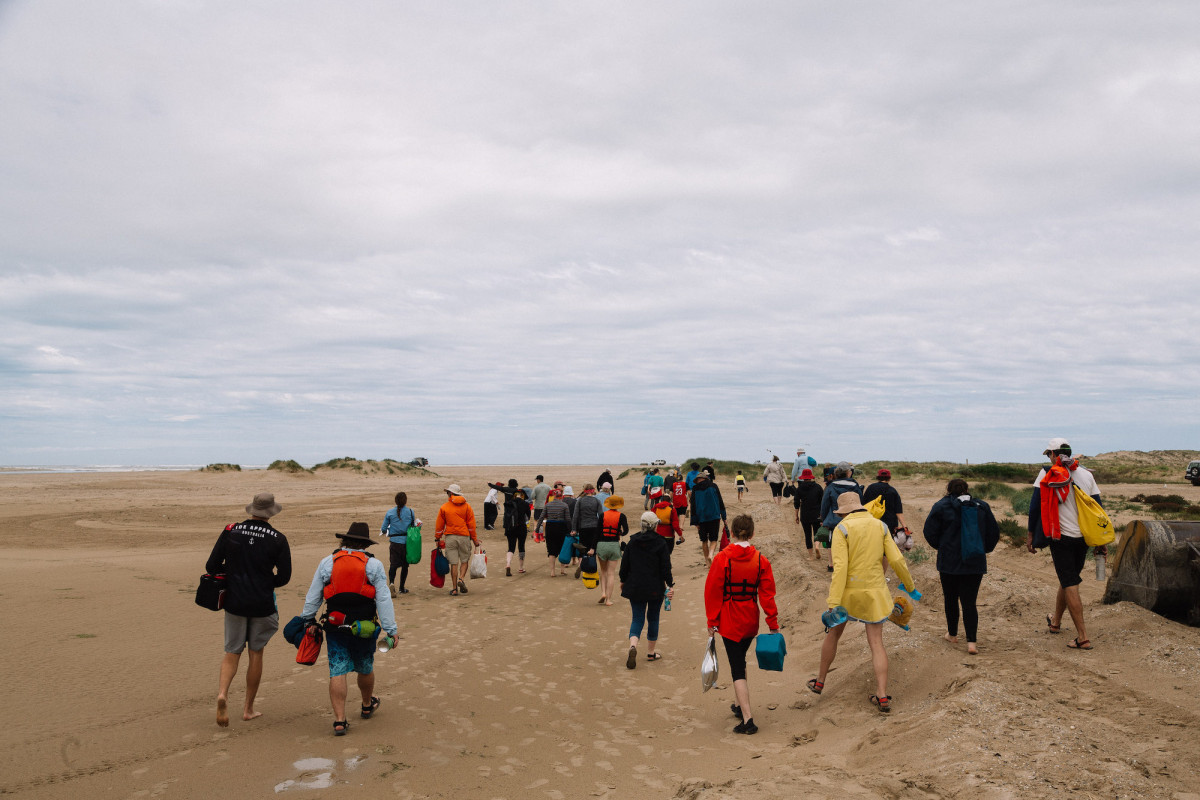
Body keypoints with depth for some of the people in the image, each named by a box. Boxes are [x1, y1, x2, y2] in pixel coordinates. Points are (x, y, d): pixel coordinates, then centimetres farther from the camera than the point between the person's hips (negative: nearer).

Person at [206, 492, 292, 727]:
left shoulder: (230, 532, -3)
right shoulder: (278, 539, -7)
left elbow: (211, 567, -3)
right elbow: (284, 577, -6)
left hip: (234, 602, 1)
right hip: (262, 604, -1)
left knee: (232, 653, 12)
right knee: (256, 653, 12)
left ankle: (222, 693, -14)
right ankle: (248, 708, 19)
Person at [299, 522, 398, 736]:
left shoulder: (327, 562, 3)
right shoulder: (374, 564, -1)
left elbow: (313, 596, 8)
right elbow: (384, 600, -4)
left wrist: (307, 620, 20)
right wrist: (391, 630, -2)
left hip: (335, 627, 0)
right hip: (364, 627, 0)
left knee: (337, 672, 2)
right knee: (365, 669, 18)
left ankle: (339, 720, -2)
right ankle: (367, 706, 39)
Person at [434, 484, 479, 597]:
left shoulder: (444, 507, 1)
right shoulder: (467, 506, 2)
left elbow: (439, 525, 5)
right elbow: (471, 525, 2)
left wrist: (437, 538, 16)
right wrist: (474, 539, 8)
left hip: (450, 537, 0)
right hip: (464, 537, 0)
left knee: (453, 563, 3)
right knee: (464, 560, 13)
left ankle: (455, 589, 4)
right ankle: (461, 579, -11)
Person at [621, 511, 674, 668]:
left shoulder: (632, 542, 1)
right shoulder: (660, 543, -8)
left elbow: (624, 564, 6)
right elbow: (666, 567, -9)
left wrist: (623, 581, 19)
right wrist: (670, 585, -1)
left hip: (635, 587, 2)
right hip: (655, 588, -2)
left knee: (637, 618, 5)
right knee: (653, 618, 14)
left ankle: (632, 646, -22)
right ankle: (651, 653, 23)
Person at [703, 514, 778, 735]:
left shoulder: (722, 559, -13)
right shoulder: (760, 560, -4)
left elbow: (713, 591, -9)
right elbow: (767, 594, -3)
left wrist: (712, 621, -1)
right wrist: (773, 623, 2)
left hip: (729, 621, -4)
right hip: (751, 621, 4)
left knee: (737, 668, -1)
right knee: (738, 661, 24)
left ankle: (748, 719, -8)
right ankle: (740, 706, 36)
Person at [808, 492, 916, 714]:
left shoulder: (842, 529, -11)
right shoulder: (880, 526, 1)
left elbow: (840, 567, -19)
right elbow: (896, 560, 0)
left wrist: (833, 604, -21)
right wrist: (909, 585, 16)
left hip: (848, 591, -2)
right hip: (874, 591, 2)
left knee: (833, 634, 17)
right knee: (876, 642, 7)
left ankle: (820, 681, 31)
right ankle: (882, 696, 0)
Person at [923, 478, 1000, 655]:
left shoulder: (941, 506, -6)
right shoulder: (982, 507, 3)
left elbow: (930, 532, -6)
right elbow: (994, 533, 7)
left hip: (949, 562, -2)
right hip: (975, 563, 2)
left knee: (951, 600, 15)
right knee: (969, 602, 4)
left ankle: (952, 634, 27)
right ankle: (971, 642, -4)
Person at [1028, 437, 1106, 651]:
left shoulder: (1048, 474, -5)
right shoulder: (1086, 475, 8)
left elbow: (1035, 506, -6)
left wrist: (1031, 534, 4)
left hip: (1061, 537, -5)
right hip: (1083, 537, 5)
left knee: (1070, 585, -3)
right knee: (1068, 579, 20)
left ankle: (1083, 637, -7)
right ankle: (1055, 621, 40)